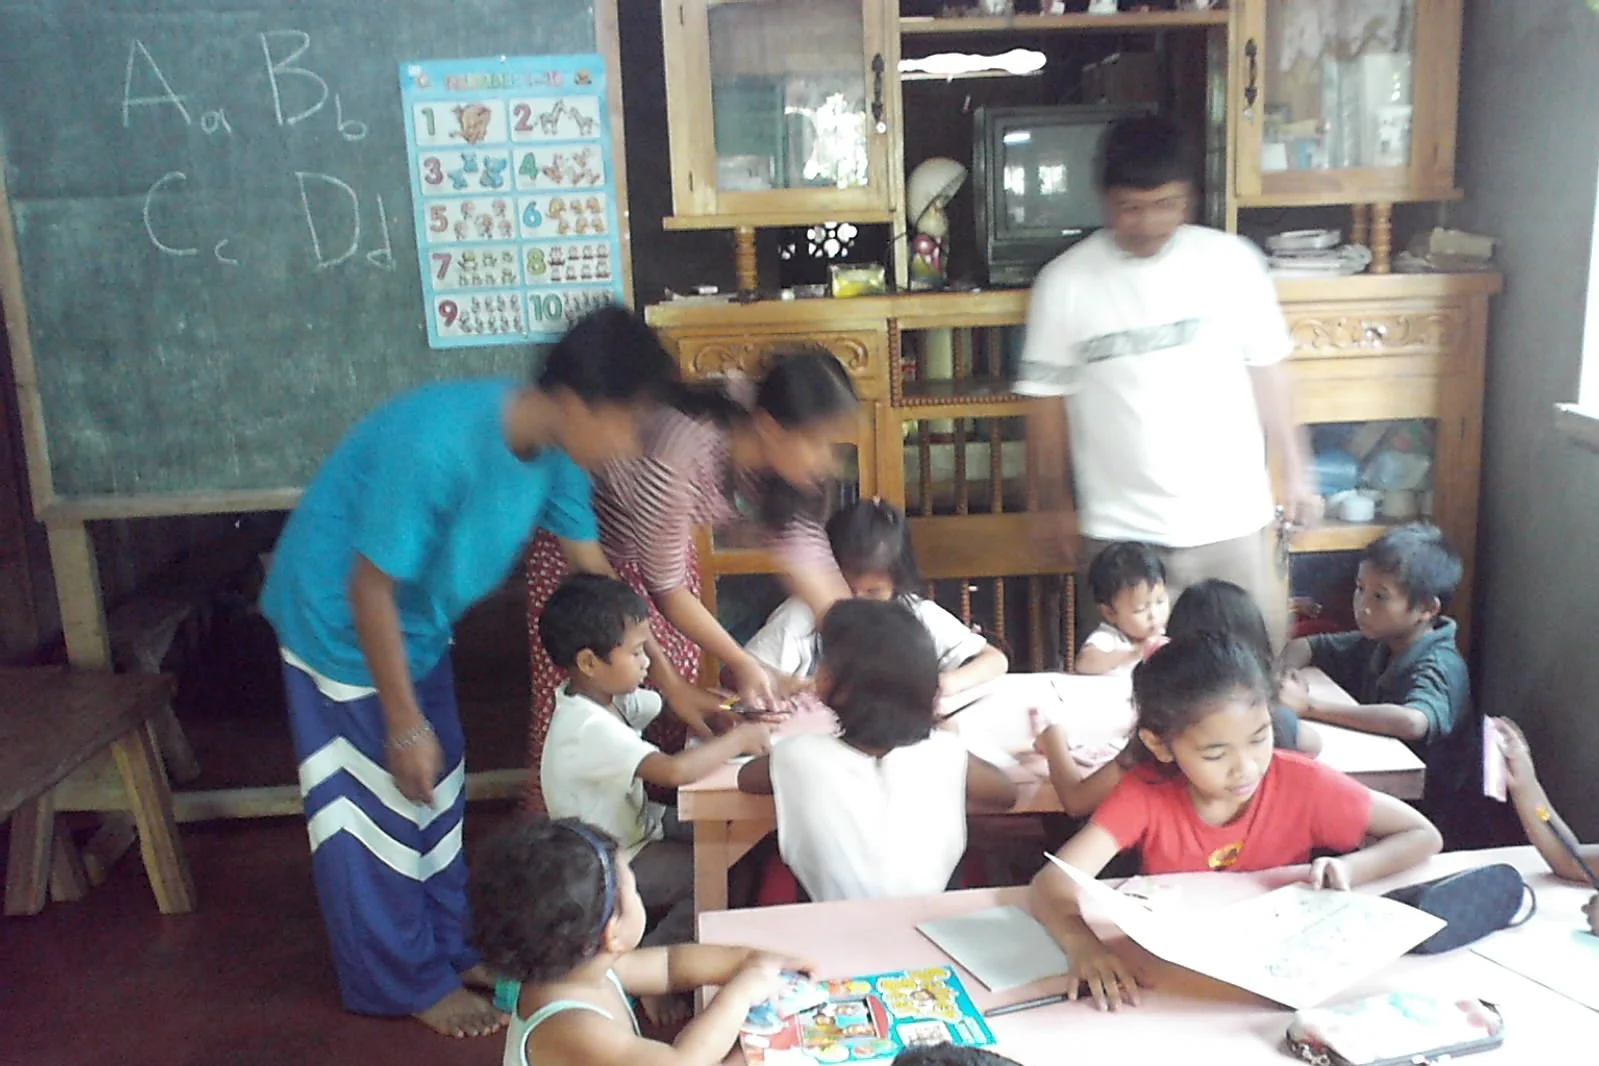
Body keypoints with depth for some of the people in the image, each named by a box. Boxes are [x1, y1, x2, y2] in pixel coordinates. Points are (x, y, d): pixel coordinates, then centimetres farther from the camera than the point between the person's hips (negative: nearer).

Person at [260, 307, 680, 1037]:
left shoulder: (553, 448, -14)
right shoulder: (436, 443, -37)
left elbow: (591, 569, -3)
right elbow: (370, 589, -28)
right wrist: (404, 722, -21)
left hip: (417, 620, 7)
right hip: (340, 618, -7)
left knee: (434, 790, 16)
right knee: (380, 803, 4)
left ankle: (450, 947, 33)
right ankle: (410, 983, 21)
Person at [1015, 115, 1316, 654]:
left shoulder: (1233, 261, 0)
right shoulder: (1065, 282, -3)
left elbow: (1267, 373, 7)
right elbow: (1047, 403, 2)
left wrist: (1295, 473, 9)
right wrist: (1056, 507, 4)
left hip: (1233, 521, 1)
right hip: (1121, 533, -1)